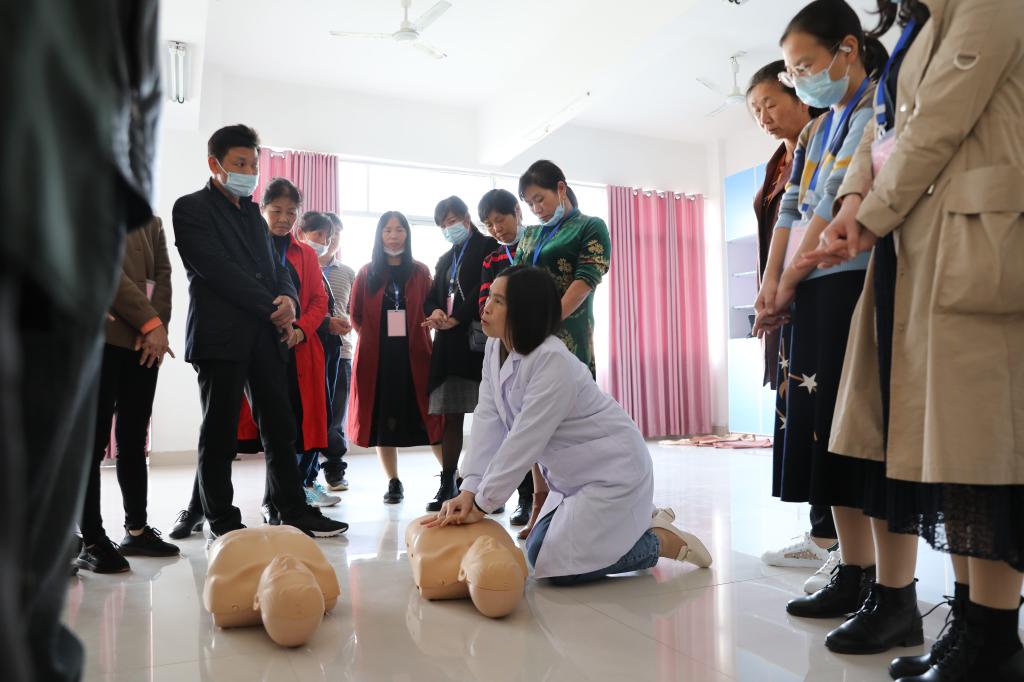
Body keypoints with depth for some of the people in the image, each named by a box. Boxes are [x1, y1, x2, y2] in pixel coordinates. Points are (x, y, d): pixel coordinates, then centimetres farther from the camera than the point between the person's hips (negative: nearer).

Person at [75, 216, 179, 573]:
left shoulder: (152, 223, 19)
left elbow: (162, 274, 9)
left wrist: (158, 325, -8)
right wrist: (151, 323, -13)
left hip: (145, 341, 5)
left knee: (134, 440, 9)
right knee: (94, 440, -3)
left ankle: (137, 530, 17)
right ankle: (91, 543, 2)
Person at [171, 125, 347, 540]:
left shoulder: (252, 213, 21)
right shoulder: (191, 208, 0)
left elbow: (277, 267, 17)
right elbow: (216, 268, -12)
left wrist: (288, 300, -5)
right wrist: (271, 308, -13)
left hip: (266, 334, 6)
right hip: (220, 334, -6)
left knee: (280, 427, 7)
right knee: (220, 432, 1)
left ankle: (295, 512, 16)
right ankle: (222, 523, 12)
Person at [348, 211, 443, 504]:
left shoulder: (420, 273, 6)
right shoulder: (366, 274, 6)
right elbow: (355, 317, 8)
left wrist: (411, 335, -6)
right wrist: (379, 336, -1)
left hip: (414, 356, -1)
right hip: (376, 357, 1)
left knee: (429, 416, -2)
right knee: (382, 418, 6)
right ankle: (393, 482, 17)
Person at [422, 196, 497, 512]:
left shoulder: (487, 247, 3)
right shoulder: (445, 260, 24)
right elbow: (431, 298, 19)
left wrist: (456, 318, -15)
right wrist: (435, 313, -5)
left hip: (480, 341, -6)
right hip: (449, 344, 6)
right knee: (450, 418, 6)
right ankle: (447, 486, 11)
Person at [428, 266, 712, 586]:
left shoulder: (554, 361, -30)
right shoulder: (495, 350, -3)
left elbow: (524, 442, -29)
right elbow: (488, 422, -9)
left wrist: (480, 506, -23)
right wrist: (468, 491, -19)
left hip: (612, 471, -9)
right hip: (573, 474, 9)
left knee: (558, 566, -11)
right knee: (538, 554, 13)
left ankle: (666, 540, 7)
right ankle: (638, 518, 28)